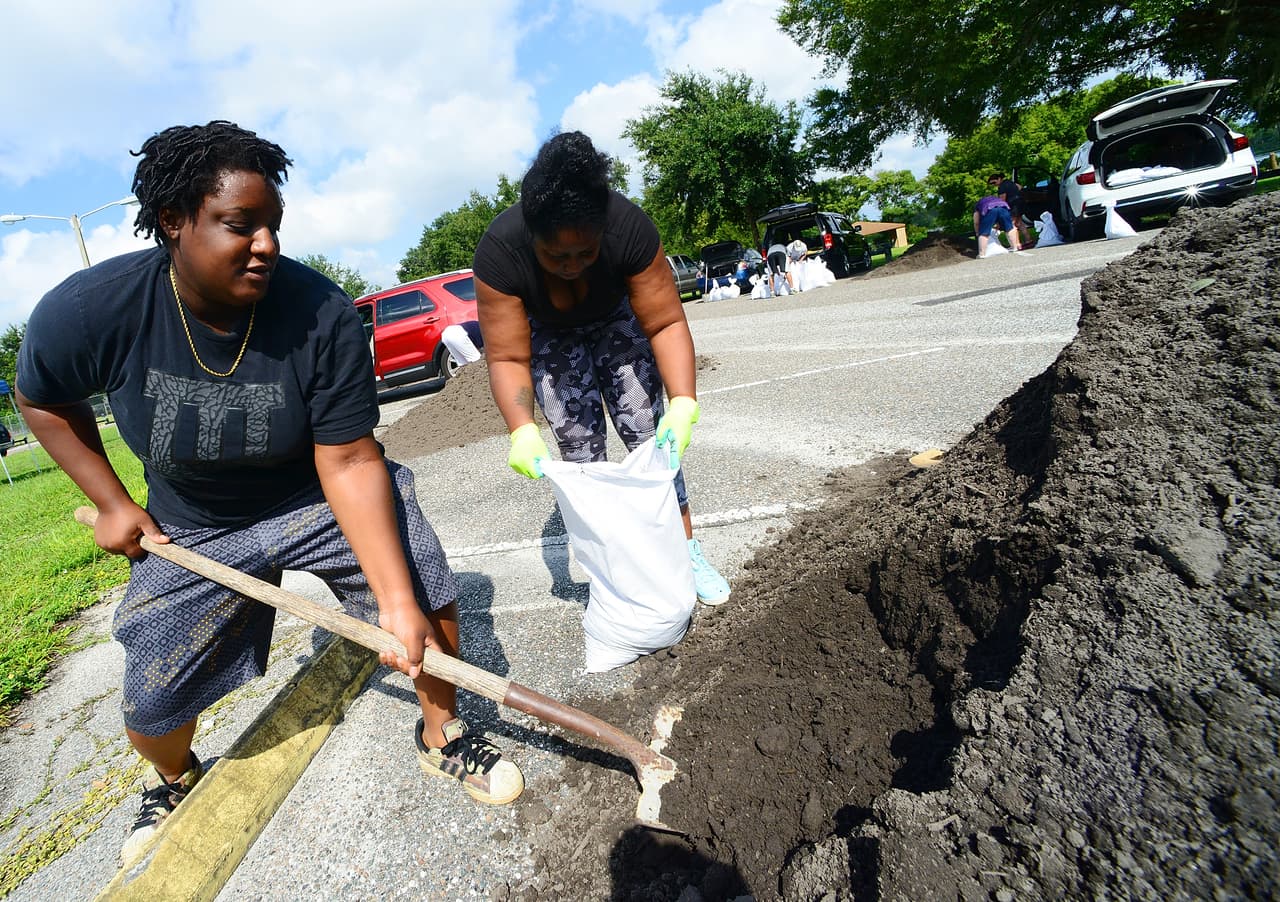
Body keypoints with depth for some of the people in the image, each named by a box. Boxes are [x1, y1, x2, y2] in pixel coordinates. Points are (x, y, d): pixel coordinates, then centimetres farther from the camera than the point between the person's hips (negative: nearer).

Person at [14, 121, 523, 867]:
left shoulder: (323, 314, -28)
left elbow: (349, 461, -28)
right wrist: (111, 501, -5)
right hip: (192, 527, 2)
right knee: (153, 706, 10)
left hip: (323, 494, -1)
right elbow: (42, 401, 1)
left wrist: (397, 599, -33)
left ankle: (441, 737, 16)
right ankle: (174, 777, 49)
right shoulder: (87, 312, -22)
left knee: (431, 604, -14)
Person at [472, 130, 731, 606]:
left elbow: (666, 323, -29)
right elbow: (508, 358, -29)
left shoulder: (629, 226, -33)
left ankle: (686, 549, 7)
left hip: (616, 321, 1)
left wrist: (683, 403, -42)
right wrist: (523, 431, -44)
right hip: (549, 338, 0)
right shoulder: (499, 250, -34)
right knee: (582, 454, -6)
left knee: (653, 438, -6)